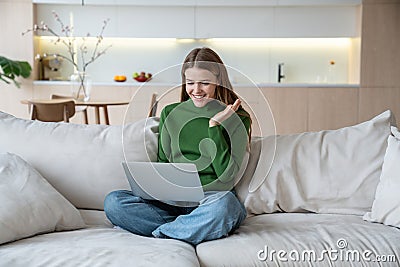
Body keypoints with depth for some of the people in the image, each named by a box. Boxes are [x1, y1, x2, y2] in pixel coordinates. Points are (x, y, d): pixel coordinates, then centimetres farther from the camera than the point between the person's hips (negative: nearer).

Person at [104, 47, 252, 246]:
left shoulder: (237, 118, 2)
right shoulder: (170, 113, 13)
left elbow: (228, 176, -7)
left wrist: (215, 125, -11)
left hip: (212, 200, -3)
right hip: (174, 200, 4)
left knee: (223, 206, -40)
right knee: (113, 202, -20)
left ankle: (158, 234, -21)